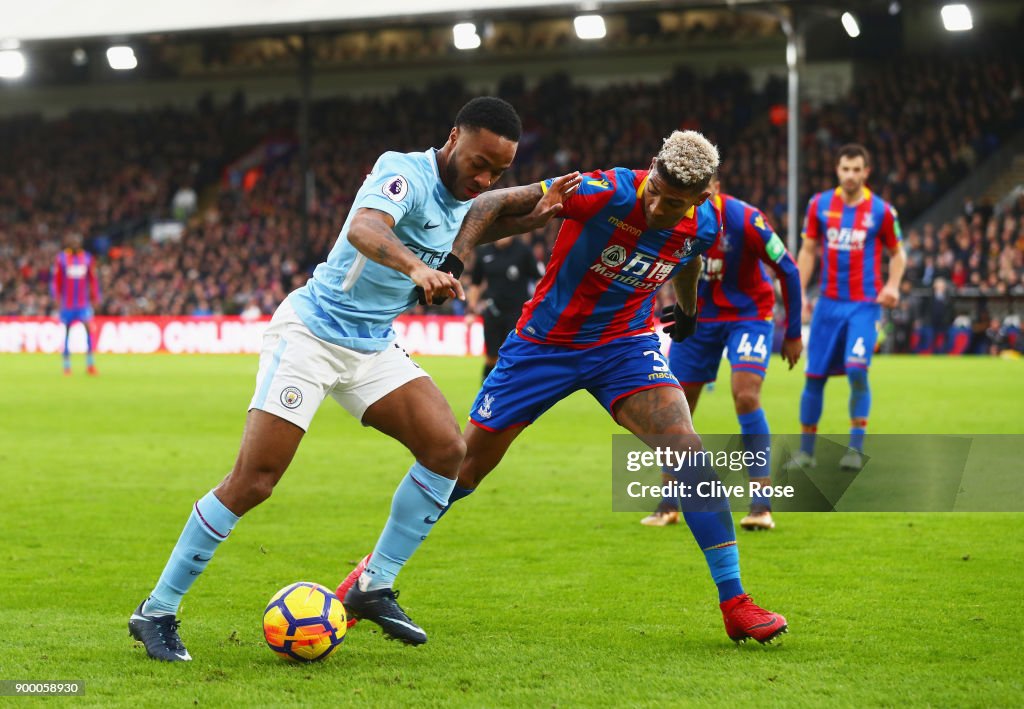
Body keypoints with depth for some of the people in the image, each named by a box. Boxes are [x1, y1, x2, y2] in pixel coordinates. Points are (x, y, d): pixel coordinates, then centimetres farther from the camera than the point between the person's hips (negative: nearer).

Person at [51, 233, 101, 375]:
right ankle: (67, 365, 11)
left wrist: (95, 298, 9)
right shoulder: (61, 259, -2)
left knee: (89, 328, -14)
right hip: (67, 303, -1)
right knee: (66, 332, 3)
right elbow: (56, 280, 1)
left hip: (83, 303, 1)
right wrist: (57, 298, -6)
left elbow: (93, 280, 11)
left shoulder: (87, 258, 4)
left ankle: (90, 363, -9)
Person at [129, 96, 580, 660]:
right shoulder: (406, 173, -20)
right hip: (310, 333, -8)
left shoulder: (463, 198, 6)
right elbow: (364, 229, -42)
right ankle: (156, 612, -2)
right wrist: (416, 267, -60)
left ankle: (373, 590, 1)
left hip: (373, 347, 8)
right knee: (252, 481, -12)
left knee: (446, 447, -9)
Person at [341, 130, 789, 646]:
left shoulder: (705, 226, -12)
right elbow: (496, 203, -27)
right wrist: (453, 260, -41)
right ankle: (375, 568, 27)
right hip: (545, 343, -2)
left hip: (626, 343, 2)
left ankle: (734, 603, -12)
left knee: (688, 451, -20)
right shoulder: (610, 192, -29)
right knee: (467, 464, 5)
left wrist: (686, 311, 31)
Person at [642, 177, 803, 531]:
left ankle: (761, 504, -16)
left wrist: (793, 334, -9)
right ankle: (669, 504, 17)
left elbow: (788, 270, -14)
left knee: (746, 395, -22)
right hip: (697, 315, 4)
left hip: (749, 313, -4)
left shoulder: (744, 220, -25)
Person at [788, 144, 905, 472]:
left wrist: (892, 285, -9)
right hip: (829, 303, 3)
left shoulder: (881, 211, -2)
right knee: (814, 376, 2)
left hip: (864, 305, -3)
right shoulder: (820, 205, 4)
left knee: (857, 370, -17)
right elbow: (808, 250, 11)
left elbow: (897, 253, 8)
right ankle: (805, 450, 14)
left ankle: (856, 447, -6)